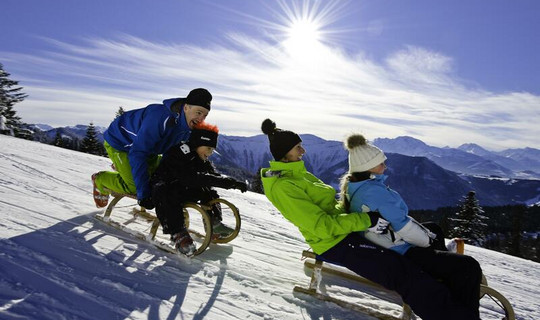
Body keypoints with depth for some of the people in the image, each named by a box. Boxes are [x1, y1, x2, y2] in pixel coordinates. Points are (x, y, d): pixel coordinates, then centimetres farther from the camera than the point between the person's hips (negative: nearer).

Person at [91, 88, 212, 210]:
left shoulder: (187, 127, -14)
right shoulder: (160, 117, -41)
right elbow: (137, 153, -39)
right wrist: (143, 193, -37)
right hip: (119, 142, -7)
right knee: (134, 187, -15)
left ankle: (122, 167, 32)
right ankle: (100, 180, 12)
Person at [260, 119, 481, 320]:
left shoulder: (297, 175, 12)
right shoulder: (282, 187, -19)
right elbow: (322, 226, -23)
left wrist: (361, 218, 5)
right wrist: (366, 221, -20)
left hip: (342, 231, 10)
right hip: (334, 245, -10)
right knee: (402, 273, -22)